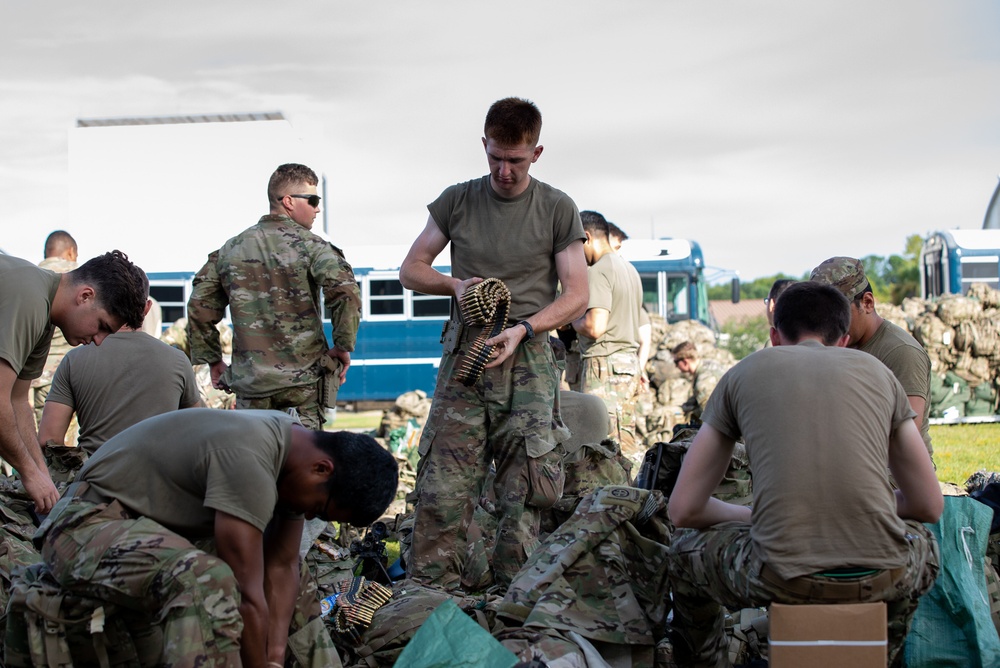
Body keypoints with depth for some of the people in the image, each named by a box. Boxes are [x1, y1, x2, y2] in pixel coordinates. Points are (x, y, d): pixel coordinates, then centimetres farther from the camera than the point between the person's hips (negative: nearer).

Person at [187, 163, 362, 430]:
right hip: (303, 383, -3)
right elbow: (346, 291, -20)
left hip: (250, 384, 3)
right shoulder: (309, 245, -4)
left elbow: (200, 306, 9)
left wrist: (213, 359, 16)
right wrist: (343, 346, -9)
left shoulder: (231, 248, 10)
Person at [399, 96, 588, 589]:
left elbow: (577, 294, 2)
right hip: (464, 354, 1)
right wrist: (455, 285, -6)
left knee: (522, 491, -3)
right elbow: (411, 270, 15)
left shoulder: (557, 210, 4)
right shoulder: (457, 201, 9)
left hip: (528, 360, -1)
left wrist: (522, 328, -13)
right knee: (442, 486, -7)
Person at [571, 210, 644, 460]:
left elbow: (595, 327, -21)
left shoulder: (597, 271, -13)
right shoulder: (629, 269, 17)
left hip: (604, 362, -9)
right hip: (630, 360, 9)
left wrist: (573, 319, -3)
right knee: (626, 438, 11)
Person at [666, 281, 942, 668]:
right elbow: (930, 506, 21)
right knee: (924, 544, 40)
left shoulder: (743, 374, 13)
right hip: (881, 578, 2)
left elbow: (683, 509, 13)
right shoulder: (877, 372, 16)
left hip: (782, 579, -2)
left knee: (685, 552, 32)